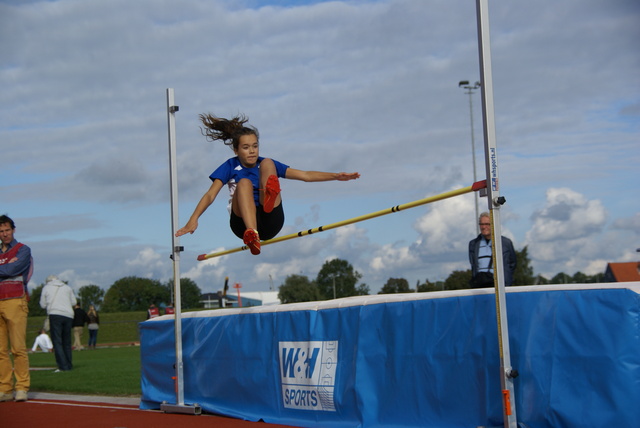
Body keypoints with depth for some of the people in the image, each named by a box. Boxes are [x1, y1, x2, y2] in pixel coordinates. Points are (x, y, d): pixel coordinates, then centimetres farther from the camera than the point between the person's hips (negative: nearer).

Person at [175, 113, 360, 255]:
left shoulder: (266, 163, 14)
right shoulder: (230, 167, 9)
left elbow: (305, 175, 8)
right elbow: (210, 195, -5)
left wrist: (336, 176, -5)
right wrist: (193, 219, -23)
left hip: (270, 222, 1)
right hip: (242, 223, -1)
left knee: (267, 163, -11)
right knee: (244, 183, -31)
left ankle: (270, 196, -47)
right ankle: (252, 235, -57)